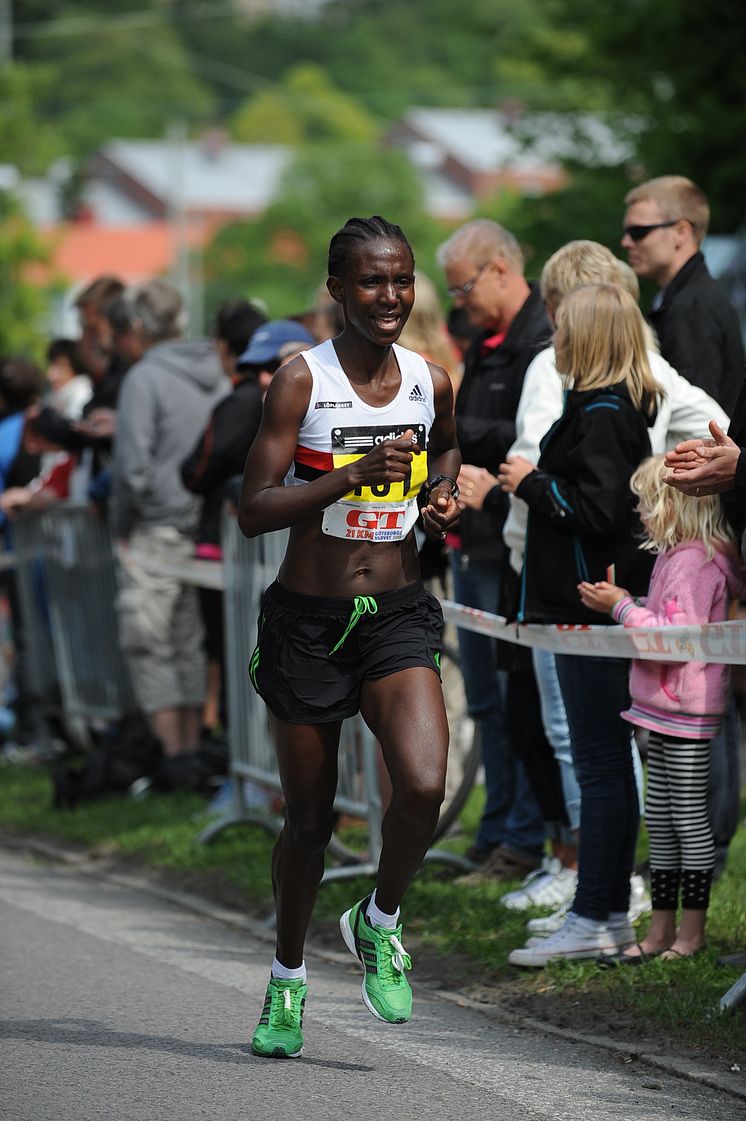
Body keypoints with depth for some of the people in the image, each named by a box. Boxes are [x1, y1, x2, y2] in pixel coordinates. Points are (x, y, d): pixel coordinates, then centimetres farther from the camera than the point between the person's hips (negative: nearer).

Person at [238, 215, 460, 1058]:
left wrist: (442, 493, 6)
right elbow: (253, 510, -17)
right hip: (307, 620, -2)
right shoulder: (301, 381, -11)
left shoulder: (431, 382, 2)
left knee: (424, 786, -20)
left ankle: (379, 923, 9)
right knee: (309, 820, 8)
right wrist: (356, 473, -26)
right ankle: (287, 977, 32)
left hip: (398, 616, 2)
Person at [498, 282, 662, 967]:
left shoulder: (603, 415, -16)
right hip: (593, 607, 11)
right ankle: (612, 911, 19)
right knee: (609, 763, 13)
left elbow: (597, 509, -23)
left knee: (600, 764, -7)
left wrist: (532, 483, -11)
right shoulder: (619, 408, 15)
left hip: (595, 612, -11)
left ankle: (593, 922, -5)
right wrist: (536, 482, 12)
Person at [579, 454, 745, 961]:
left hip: (688, 710, -11)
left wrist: (623, 607, -17)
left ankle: (692, 931, 4)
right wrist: (622, 603, 8)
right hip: (665, 709, 11)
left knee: (689, 817, -3)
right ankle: (661, 928, 19)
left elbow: (679, 637, -24)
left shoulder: (693, 563, -18)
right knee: (660, 817, 13)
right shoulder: (675, 556, 15)